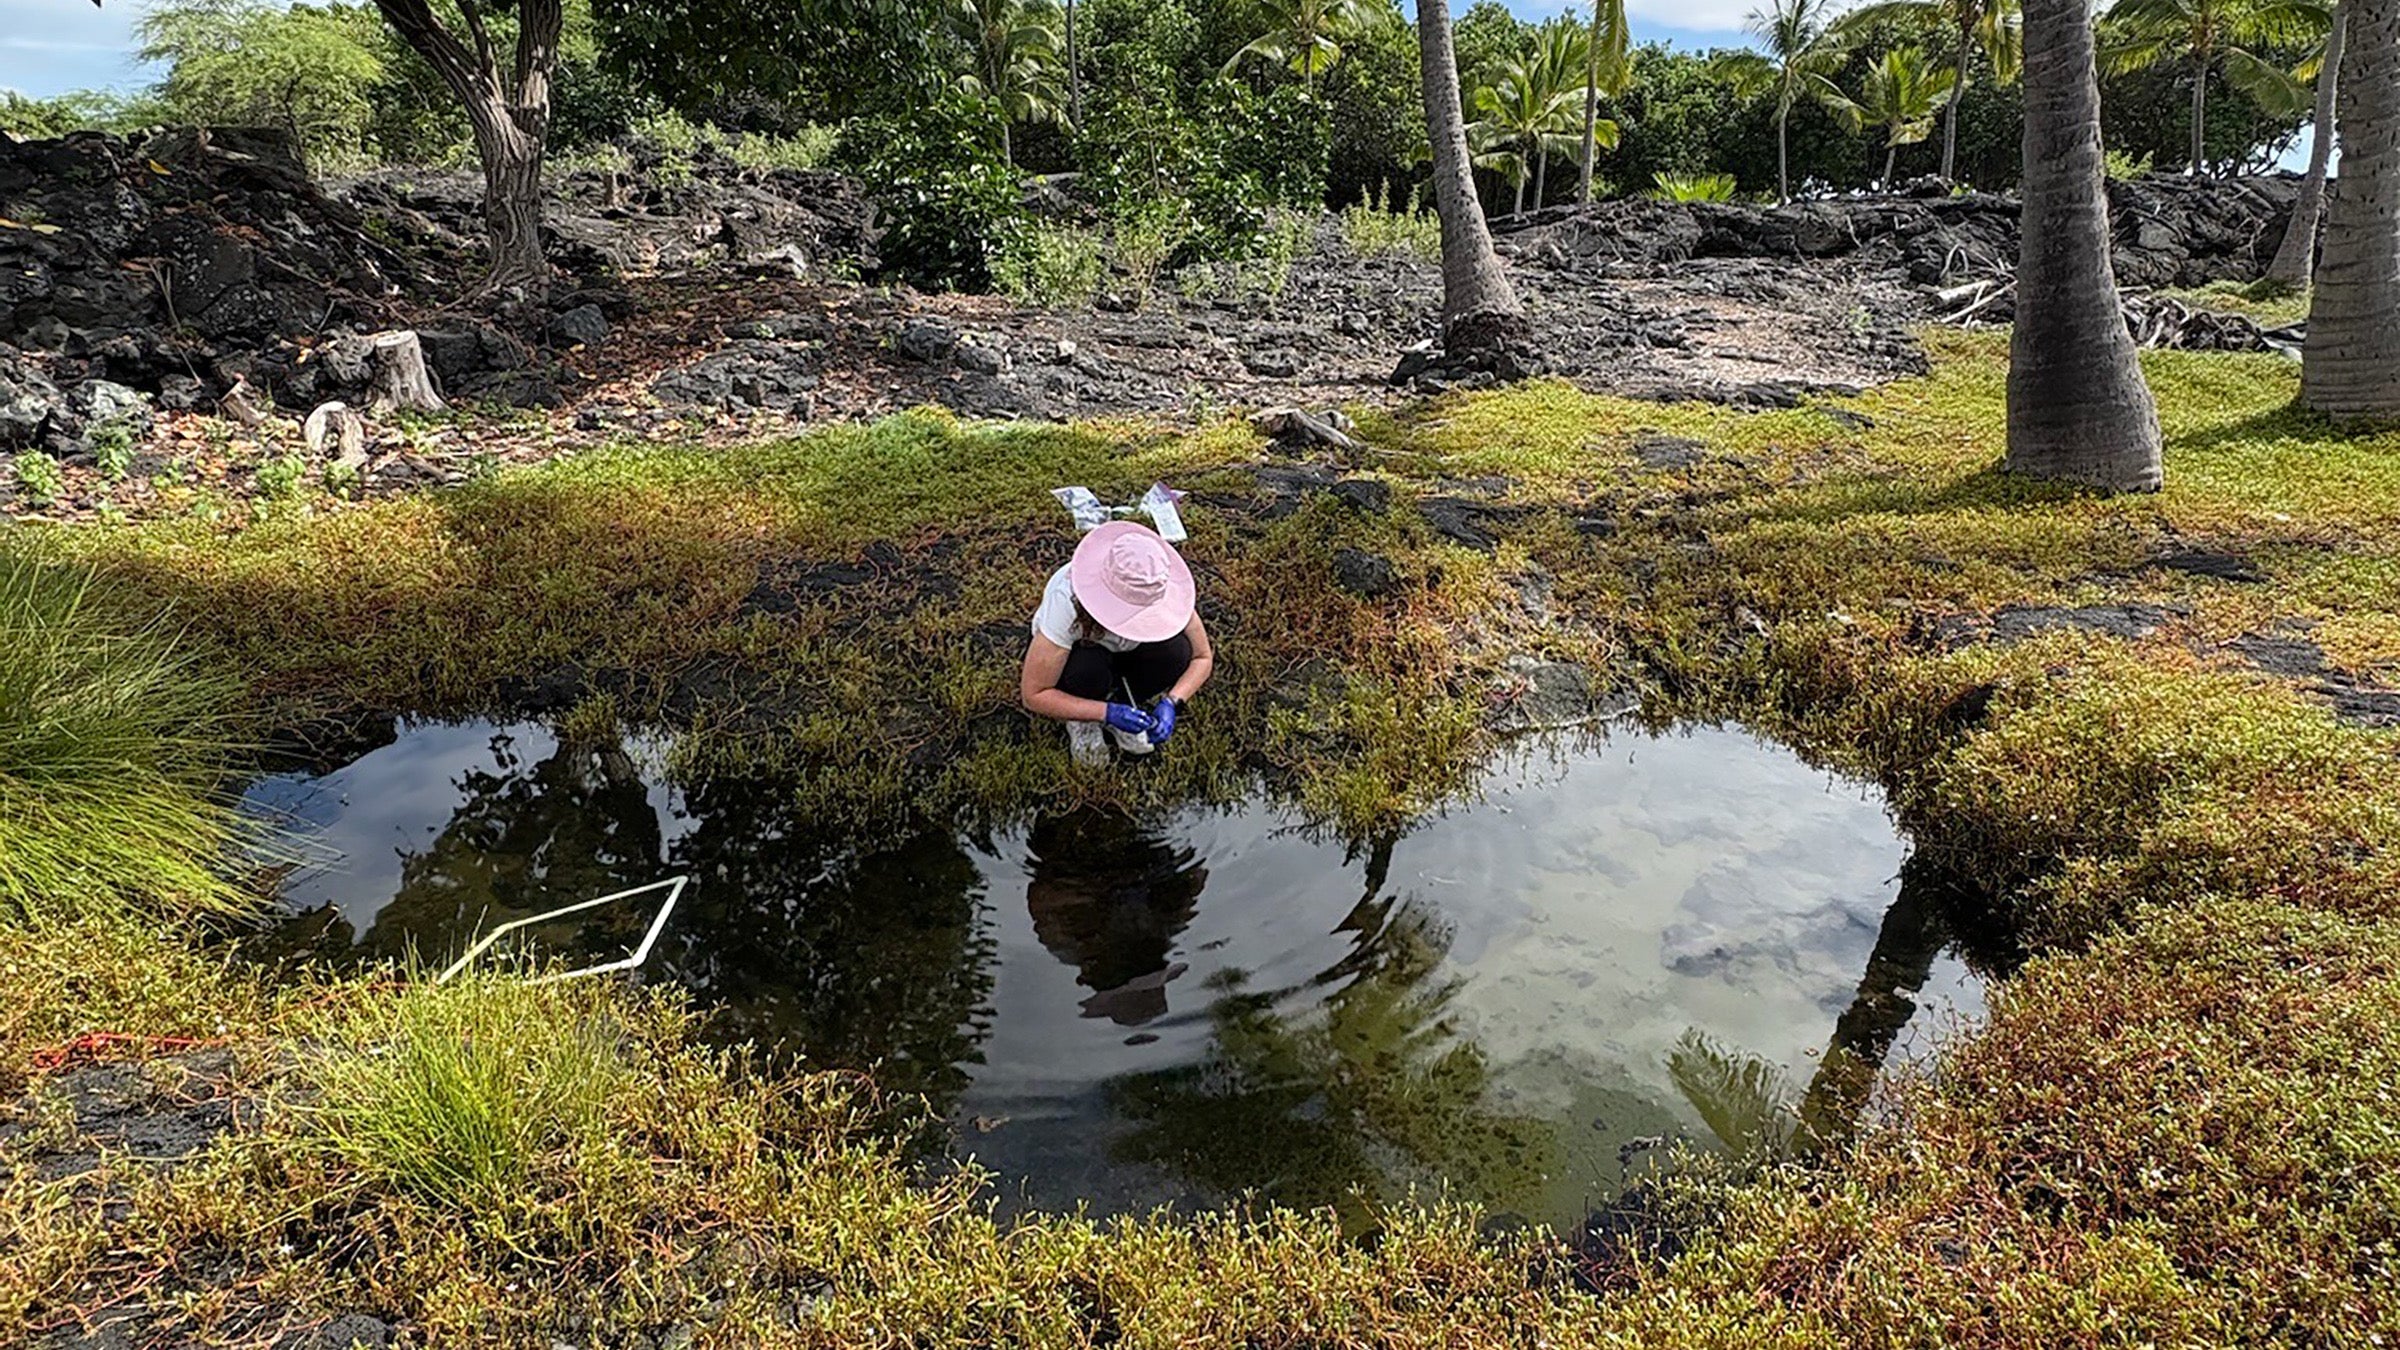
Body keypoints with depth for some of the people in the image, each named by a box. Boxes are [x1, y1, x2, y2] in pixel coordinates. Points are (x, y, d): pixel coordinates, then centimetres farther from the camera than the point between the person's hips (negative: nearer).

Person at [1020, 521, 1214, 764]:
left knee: (1175, 651, -29)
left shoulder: (1163, 592, -31)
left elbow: (1203, 657, -16)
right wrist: (1108, 713, -40)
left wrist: (1171, 703, -34)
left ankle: (1124, 702, -1)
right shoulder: (1066, 601, -39)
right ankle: (1080, 719, -4)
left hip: (1125, 652, 3)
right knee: (1089, 668, -38)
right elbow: (1033, 695, -32)